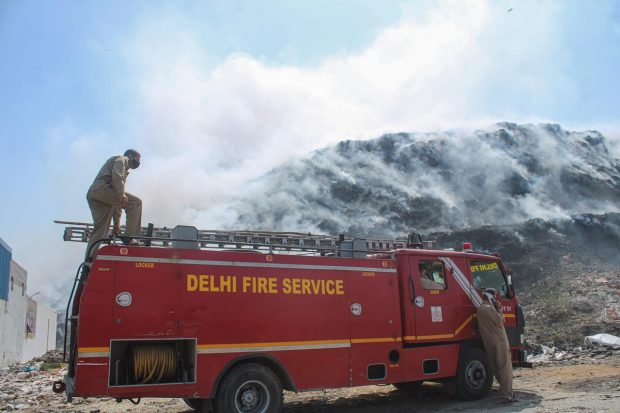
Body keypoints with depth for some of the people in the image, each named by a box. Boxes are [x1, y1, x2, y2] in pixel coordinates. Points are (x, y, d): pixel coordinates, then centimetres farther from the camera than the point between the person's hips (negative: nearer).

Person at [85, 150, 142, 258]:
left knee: (100, 231, 3)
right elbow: (116, 174, -11)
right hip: (101, 189, -10)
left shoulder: (124, 172, 38)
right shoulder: (122, 159, 14)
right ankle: (130, 238, -23)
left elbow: (117, 201, 33)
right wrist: (121, 193, -25)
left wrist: (117, 222, 26)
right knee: (135, 202, -16)